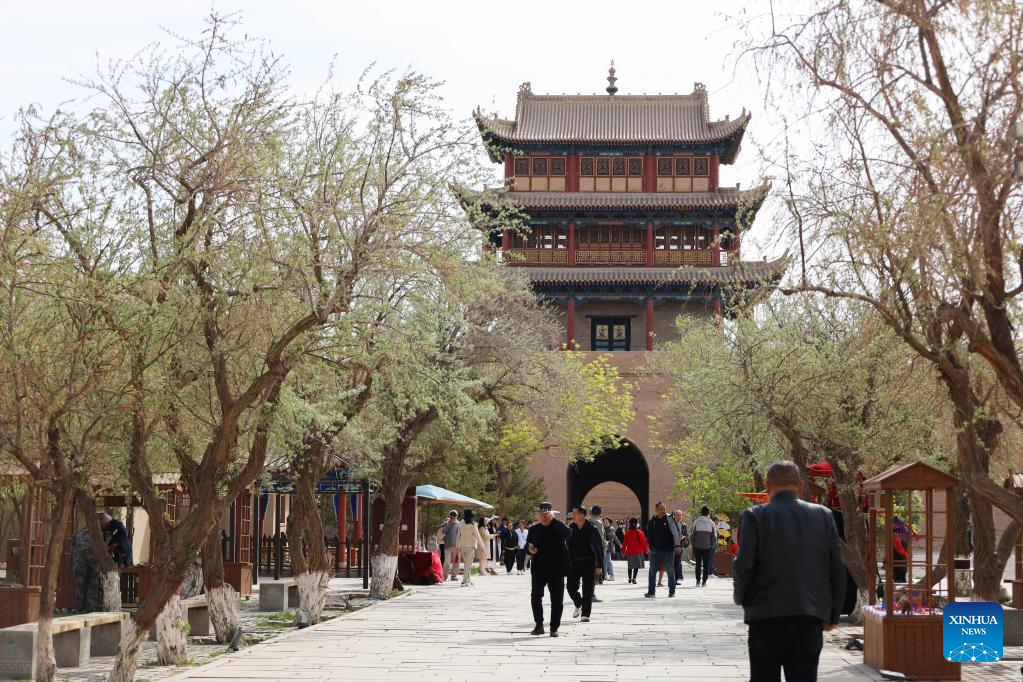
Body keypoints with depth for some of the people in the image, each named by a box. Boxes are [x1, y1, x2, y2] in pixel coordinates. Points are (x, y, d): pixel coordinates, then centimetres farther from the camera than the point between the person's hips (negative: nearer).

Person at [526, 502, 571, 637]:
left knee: (557, 600, 2)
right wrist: (529, 549, -5)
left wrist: (553, 520, -21)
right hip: (538, 569, 3)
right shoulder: (534, 529, 9)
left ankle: (554, 628, 11)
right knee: (535, 596, -2)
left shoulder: (558, 528, -2)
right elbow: (527, 544, 18)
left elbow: (568, 532, -24)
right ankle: (539, 625, 10)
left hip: (556, 569, -2)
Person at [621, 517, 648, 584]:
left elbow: (625, 543, 3)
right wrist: (646, 550, 7)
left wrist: (623, 551, 16)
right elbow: (644, 542, -7)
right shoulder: (639, 533, -11)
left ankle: (630, 579, 26)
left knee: (630, 566, 16)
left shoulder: (627, 533, -3)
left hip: (629, 552, 3)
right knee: (636, 566, 0)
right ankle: (634, 578, -13)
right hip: (638, 552, -3)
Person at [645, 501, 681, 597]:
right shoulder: (652, 521, 5)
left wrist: (677, 545, -14)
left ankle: (672, 591, 15)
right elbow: (649, 535, 12)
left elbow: (675, 533, -6)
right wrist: (651, 546, 2)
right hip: (655, 550, 2)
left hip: (668, 550, -2)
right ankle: (651, 591, 7)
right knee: (652, 571, 1)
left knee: (670, 571, 5)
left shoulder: (669, 519, -3)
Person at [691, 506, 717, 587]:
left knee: (698, 564, 10)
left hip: (697, 546, 0)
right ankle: (704, 581, 3)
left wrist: (693, 545, 7)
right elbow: (714, 536, 1)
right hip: (707, 547, 0)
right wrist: (712, 546, 12)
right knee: (706, 565, 6)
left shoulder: (696, 522, -3)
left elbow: (693, 535, -2)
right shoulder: (711, 523, -1)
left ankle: (698, 581, 8)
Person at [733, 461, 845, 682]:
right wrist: (832, 614, 14)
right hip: (810, 617, 2)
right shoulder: (823, 516, 3)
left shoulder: (755, 516, -6)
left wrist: (741, 598, 9)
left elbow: (743, 566, -11)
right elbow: (837, 569, 4)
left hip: (767, 615, -2)